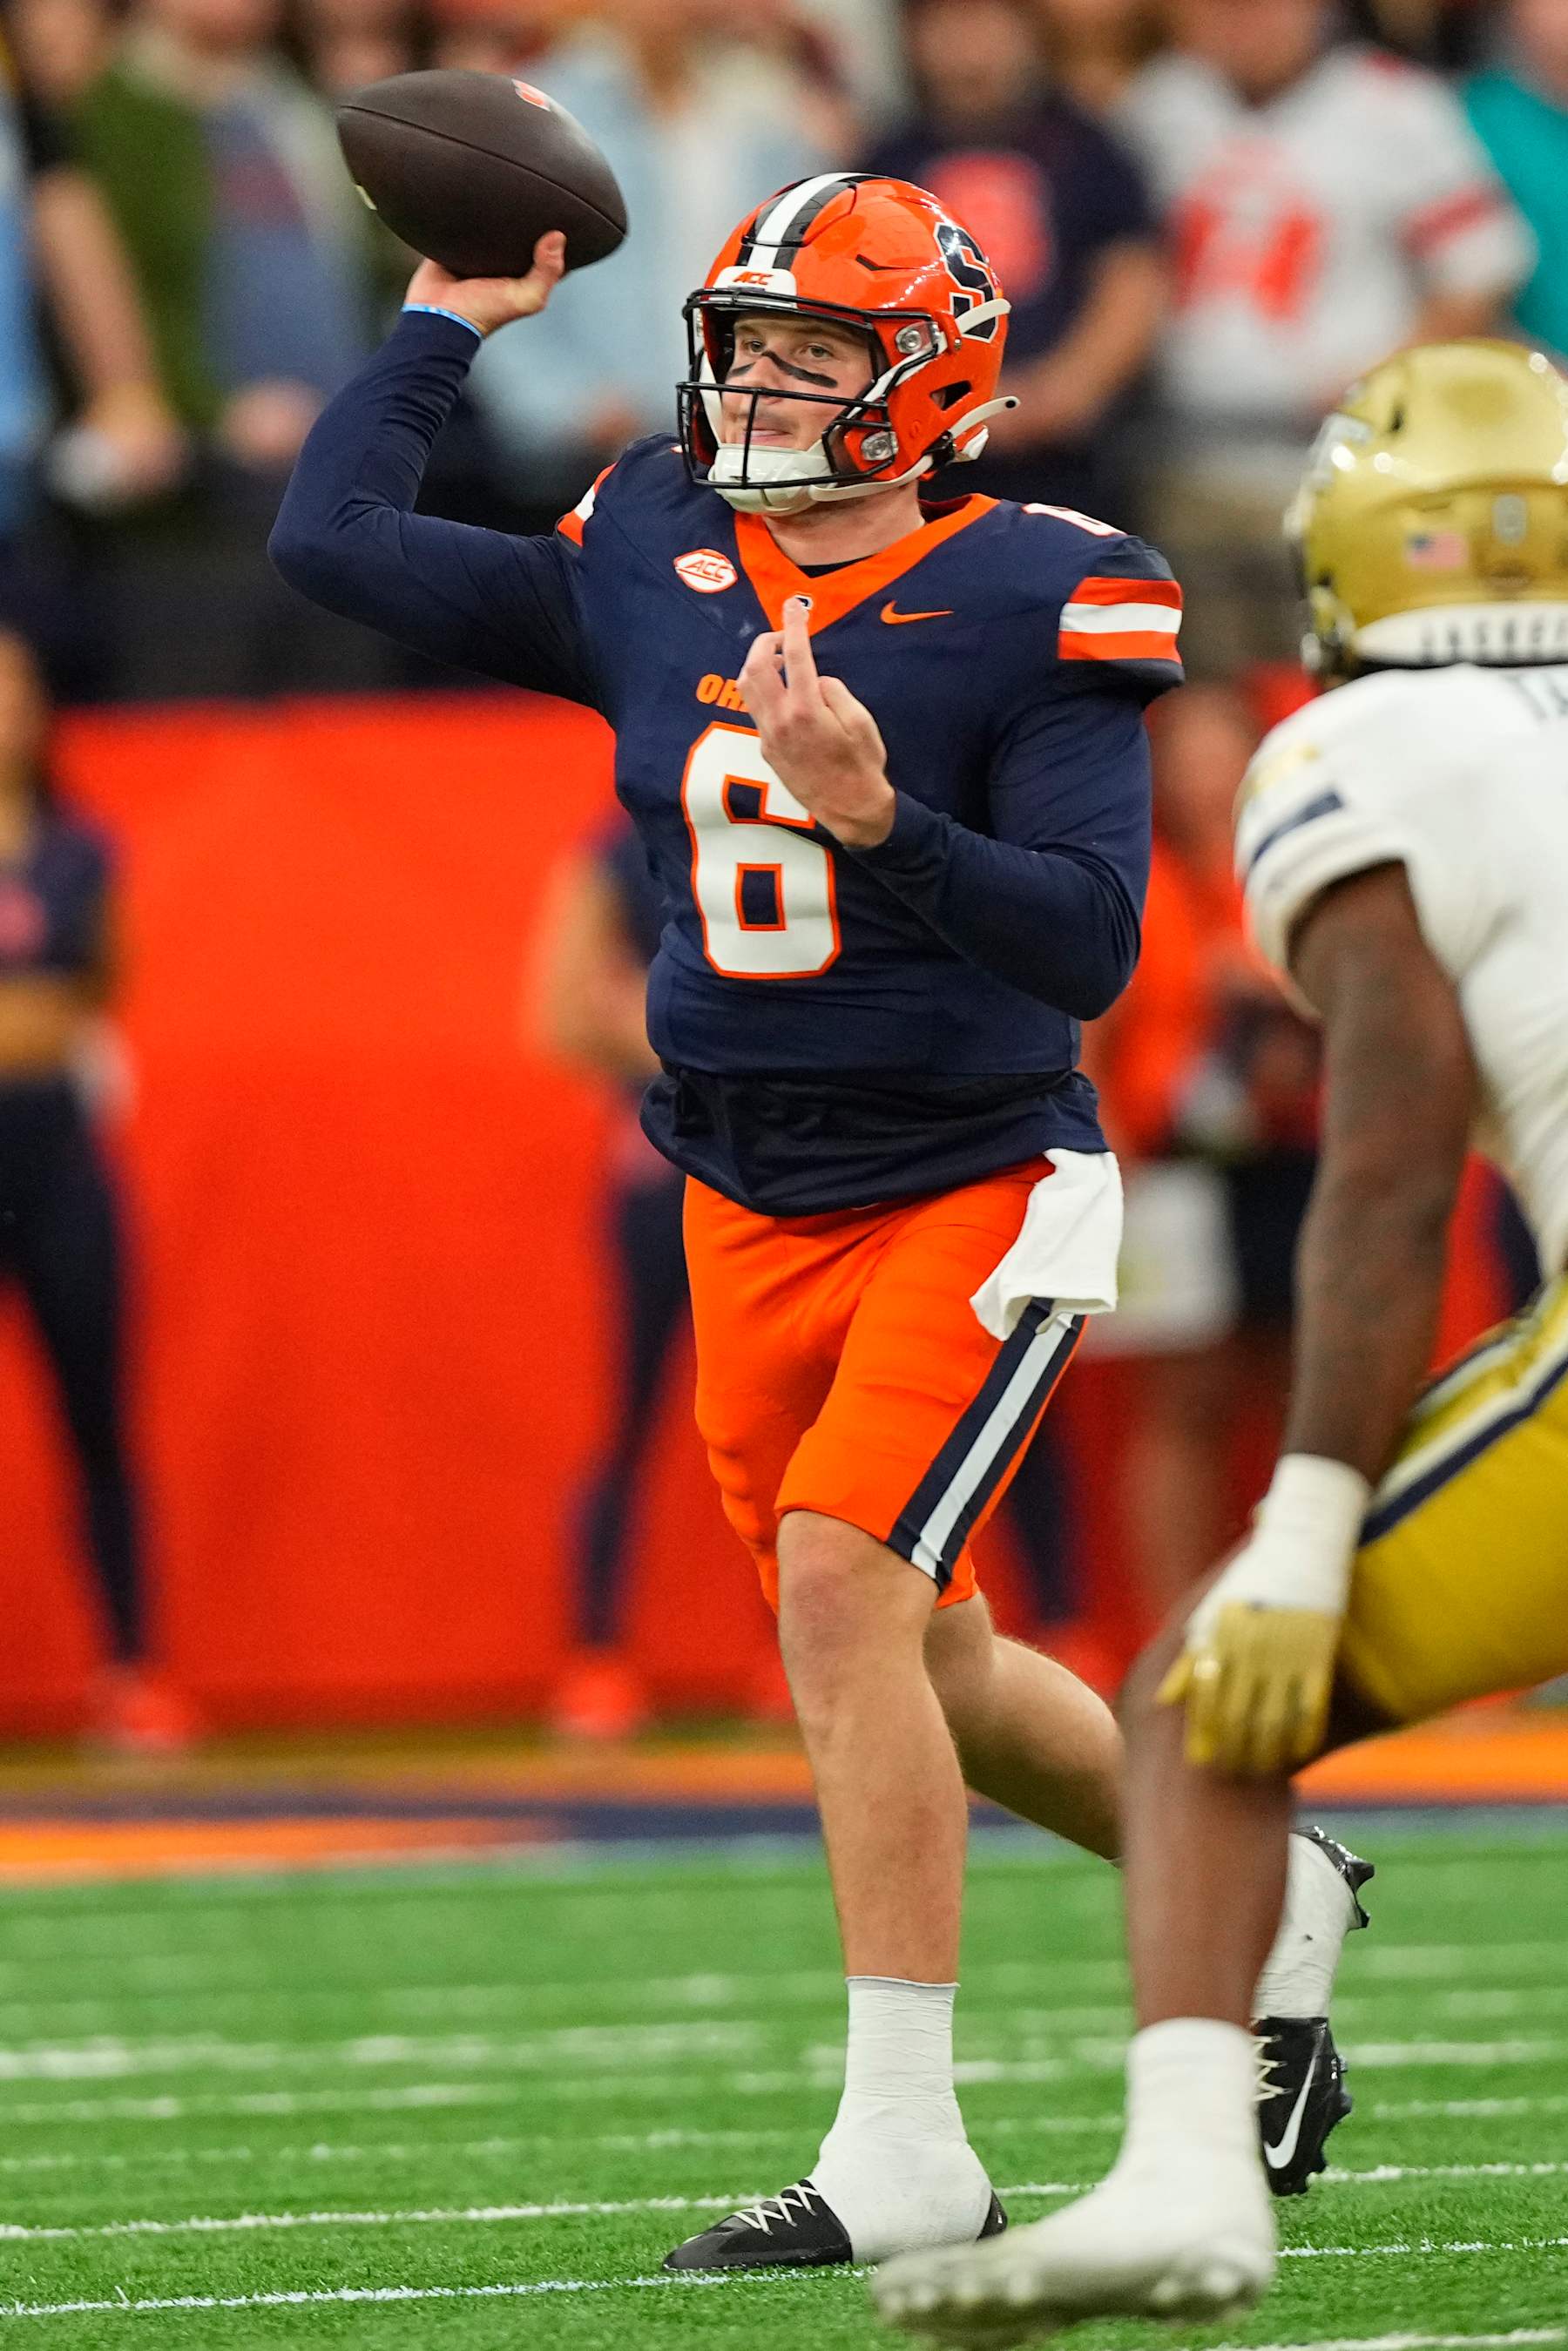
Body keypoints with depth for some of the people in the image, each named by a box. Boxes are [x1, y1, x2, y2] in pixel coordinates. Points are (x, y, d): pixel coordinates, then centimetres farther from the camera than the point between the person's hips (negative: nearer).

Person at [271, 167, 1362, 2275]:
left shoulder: (1031, 609, -14)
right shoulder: (649, 567, 1)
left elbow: (1087, 947, -21)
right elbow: (333, 540, 3)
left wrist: (880, 818, -34)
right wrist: (450, 321, 7)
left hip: (979, 1190, -6)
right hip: (752, 1209, 6)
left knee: (842, 1587, -22)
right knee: (917, 1668, 13)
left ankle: (904, 2155, -18)